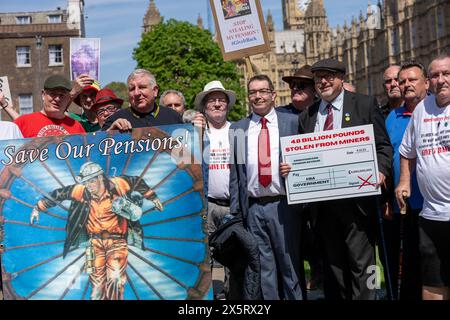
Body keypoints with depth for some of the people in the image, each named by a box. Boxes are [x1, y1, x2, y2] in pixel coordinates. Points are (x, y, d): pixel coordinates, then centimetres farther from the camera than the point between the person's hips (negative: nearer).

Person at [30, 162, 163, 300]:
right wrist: (38, 208, 7)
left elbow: (138, 182, 6)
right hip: (94, 242, 2)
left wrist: (153, 197, 12)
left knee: (115, 279, -14)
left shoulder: (116, 185, -11)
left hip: (116, 241, -2)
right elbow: (58, 194, 3)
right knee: (98, 282, 3)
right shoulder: (81, 191, -9)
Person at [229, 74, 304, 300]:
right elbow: (234, 171, 8)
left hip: (283, 204, -2)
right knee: (263, 267, 8)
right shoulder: (238, 129, 10)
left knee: (290, 263, 5)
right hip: (252, 207, 2)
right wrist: (235, 210, 4)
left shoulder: (292, 122, 5)